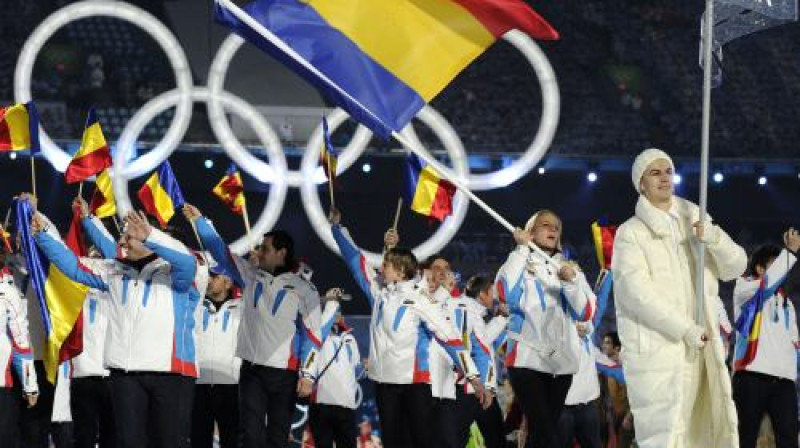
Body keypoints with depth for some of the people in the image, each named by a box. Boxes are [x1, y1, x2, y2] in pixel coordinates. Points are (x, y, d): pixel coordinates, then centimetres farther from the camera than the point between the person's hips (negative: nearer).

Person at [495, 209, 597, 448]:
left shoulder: (570, 268, 15)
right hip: (528, 358, -5)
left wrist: (571, 281, -14)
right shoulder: (520, 263, 5)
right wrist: (522, 248, -10)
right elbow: (506, 293, -17)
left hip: (562, 360, 5)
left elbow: (585, 313, 3)